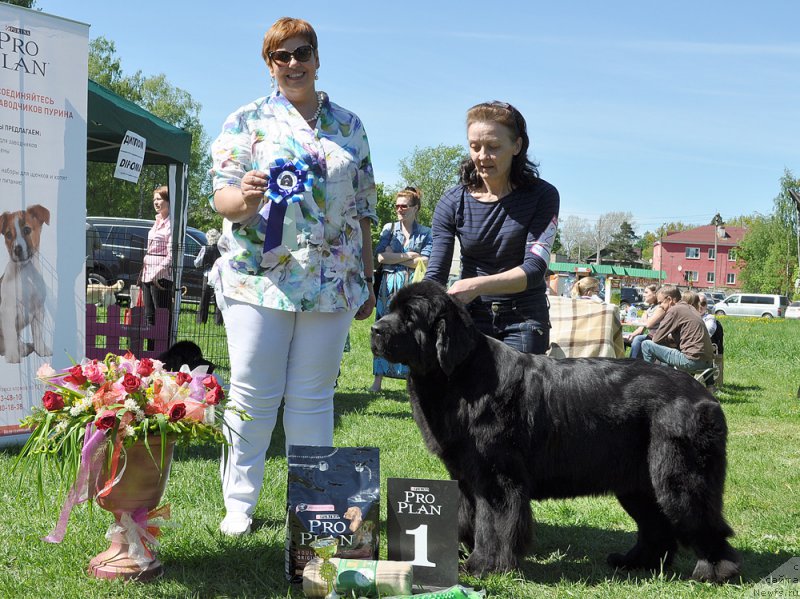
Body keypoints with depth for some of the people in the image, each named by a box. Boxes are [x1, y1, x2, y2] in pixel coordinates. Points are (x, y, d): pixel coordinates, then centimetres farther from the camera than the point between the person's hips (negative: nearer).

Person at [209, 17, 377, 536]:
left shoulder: (350, 127, 14)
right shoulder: (247, 122, 5)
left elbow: (364, 209, 16)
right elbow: (221, 196, -3)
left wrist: (367, 279, 14)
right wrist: (244, 198, -27)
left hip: (332, 283, 2)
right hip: (257, 277, -2)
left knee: (313, 398, 6)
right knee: (253, 396, -1)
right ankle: (239, 503, 11)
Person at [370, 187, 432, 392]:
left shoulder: (426, 233, 6)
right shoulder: (389, 228, 9)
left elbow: (425, 262, -7)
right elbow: (381, 257, -3)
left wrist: (395, 257, -7)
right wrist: (409, 256, -6)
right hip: (390, 286, 1)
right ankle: (378, 380, 1)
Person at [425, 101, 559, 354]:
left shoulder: (542, 196, -6)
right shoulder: (453, 203, -2)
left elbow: (534, 269, -16)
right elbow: (435, 275, -7)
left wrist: (476, 285, -33)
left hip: (524, 320, -1)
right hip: (471, 317, 1)